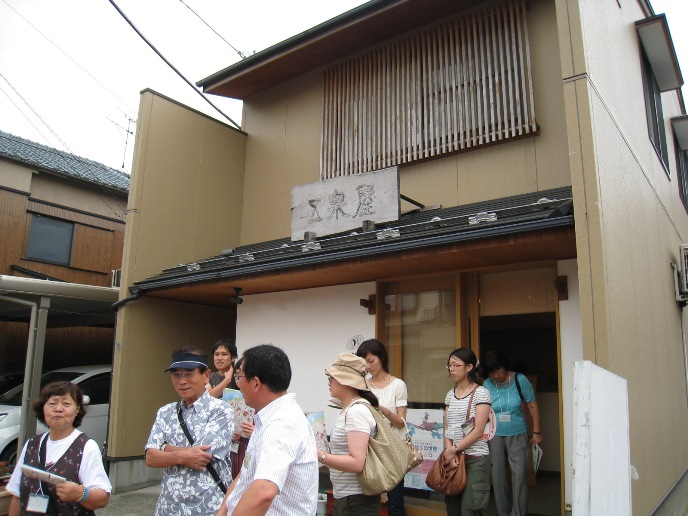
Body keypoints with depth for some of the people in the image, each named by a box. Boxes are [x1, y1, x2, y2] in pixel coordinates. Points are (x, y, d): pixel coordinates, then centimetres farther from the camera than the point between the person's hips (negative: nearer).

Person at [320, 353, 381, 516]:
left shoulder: (356, 412, -20)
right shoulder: (349, 409, 7)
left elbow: (357, 463, -27)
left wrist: (319, 455, -30)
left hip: (356, 499, -9)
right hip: (344, 496, 9)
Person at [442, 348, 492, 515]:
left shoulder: (481, 393, -8)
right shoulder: (450, 395, 10)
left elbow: (478, 431, -13)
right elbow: (447, 428, 8)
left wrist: (454, 449, -13)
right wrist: (448, 450, -8)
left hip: (475, 458, -6)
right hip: (453, 458, 6)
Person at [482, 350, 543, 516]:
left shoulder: (519, 380, -9)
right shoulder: (487, 385, -7)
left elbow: (532, 405, -1)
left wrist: (536, 432, 0)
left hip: (517, 435, -1)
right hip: (495, 436, 1)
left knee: (519, 476, -2)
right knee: (498, 477, 8)